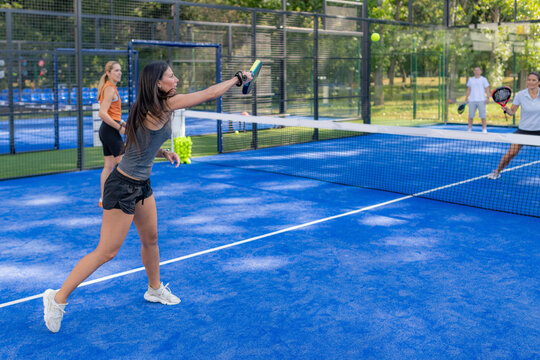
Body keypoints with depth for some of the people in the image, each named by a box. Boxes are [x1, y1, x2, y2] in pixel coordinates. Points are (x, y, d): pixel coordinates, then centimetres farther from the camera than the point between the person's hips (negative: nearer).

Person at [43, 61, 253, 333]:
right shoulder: (167, 104, -22)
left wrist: (164, 153, 4)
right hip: (123, 187, -10)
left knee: (150, 239, 22)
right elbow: (210, 93, -16)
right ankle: (58, 298, 8)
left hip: (141, 184, 10)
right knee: (106, 252, -2)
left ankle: (155, 289, 42)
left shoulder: (156, 107, 5)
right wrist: (238, 78, -5)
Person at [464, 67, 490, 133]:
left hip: (481, 100, -3)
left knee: (483, 116, -4)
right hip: (472, 100, 3)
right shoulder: (470, 80, 13)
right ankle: (469, 130, 9)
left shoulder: (484, 79, 4)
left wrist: (487, 98, -10)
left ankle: (484, 130, 1)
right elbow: (468, 90, 16)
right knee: (470, 115, 1)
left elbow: (487, 90, 1)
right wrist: (466, 98, 7)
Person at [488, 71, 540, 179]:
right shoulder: (520, 95, -6)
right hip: (523, 130, -1)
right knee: (511, 153, -8)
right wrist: (506, 109, -21)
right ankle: (497, 172, 12)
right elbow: (512, 112, -2)